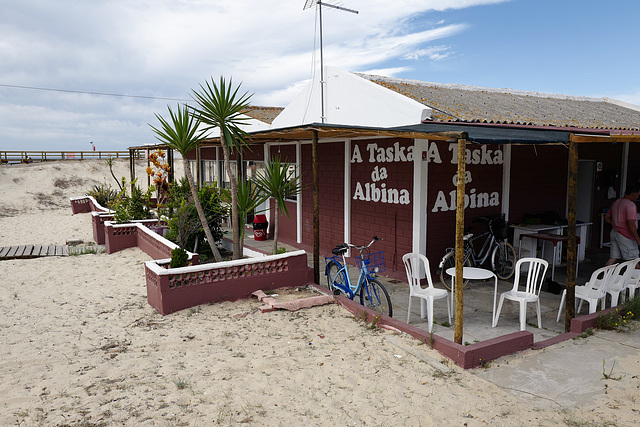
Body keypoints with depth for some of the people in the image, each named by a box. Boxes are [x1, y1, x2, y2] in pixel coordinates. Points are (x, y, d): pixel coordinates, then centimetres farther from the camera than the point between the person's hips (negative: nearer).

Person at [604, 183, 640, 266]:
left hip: (614, 233, 8)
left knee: (613, 258, 8)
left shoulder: (616, 202, 11)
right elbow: (631, 223, -23)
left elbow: (607, 217, 19)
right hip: (625, 236, -8)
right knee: (633, 260, 3)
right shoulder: (630, 205, -16)